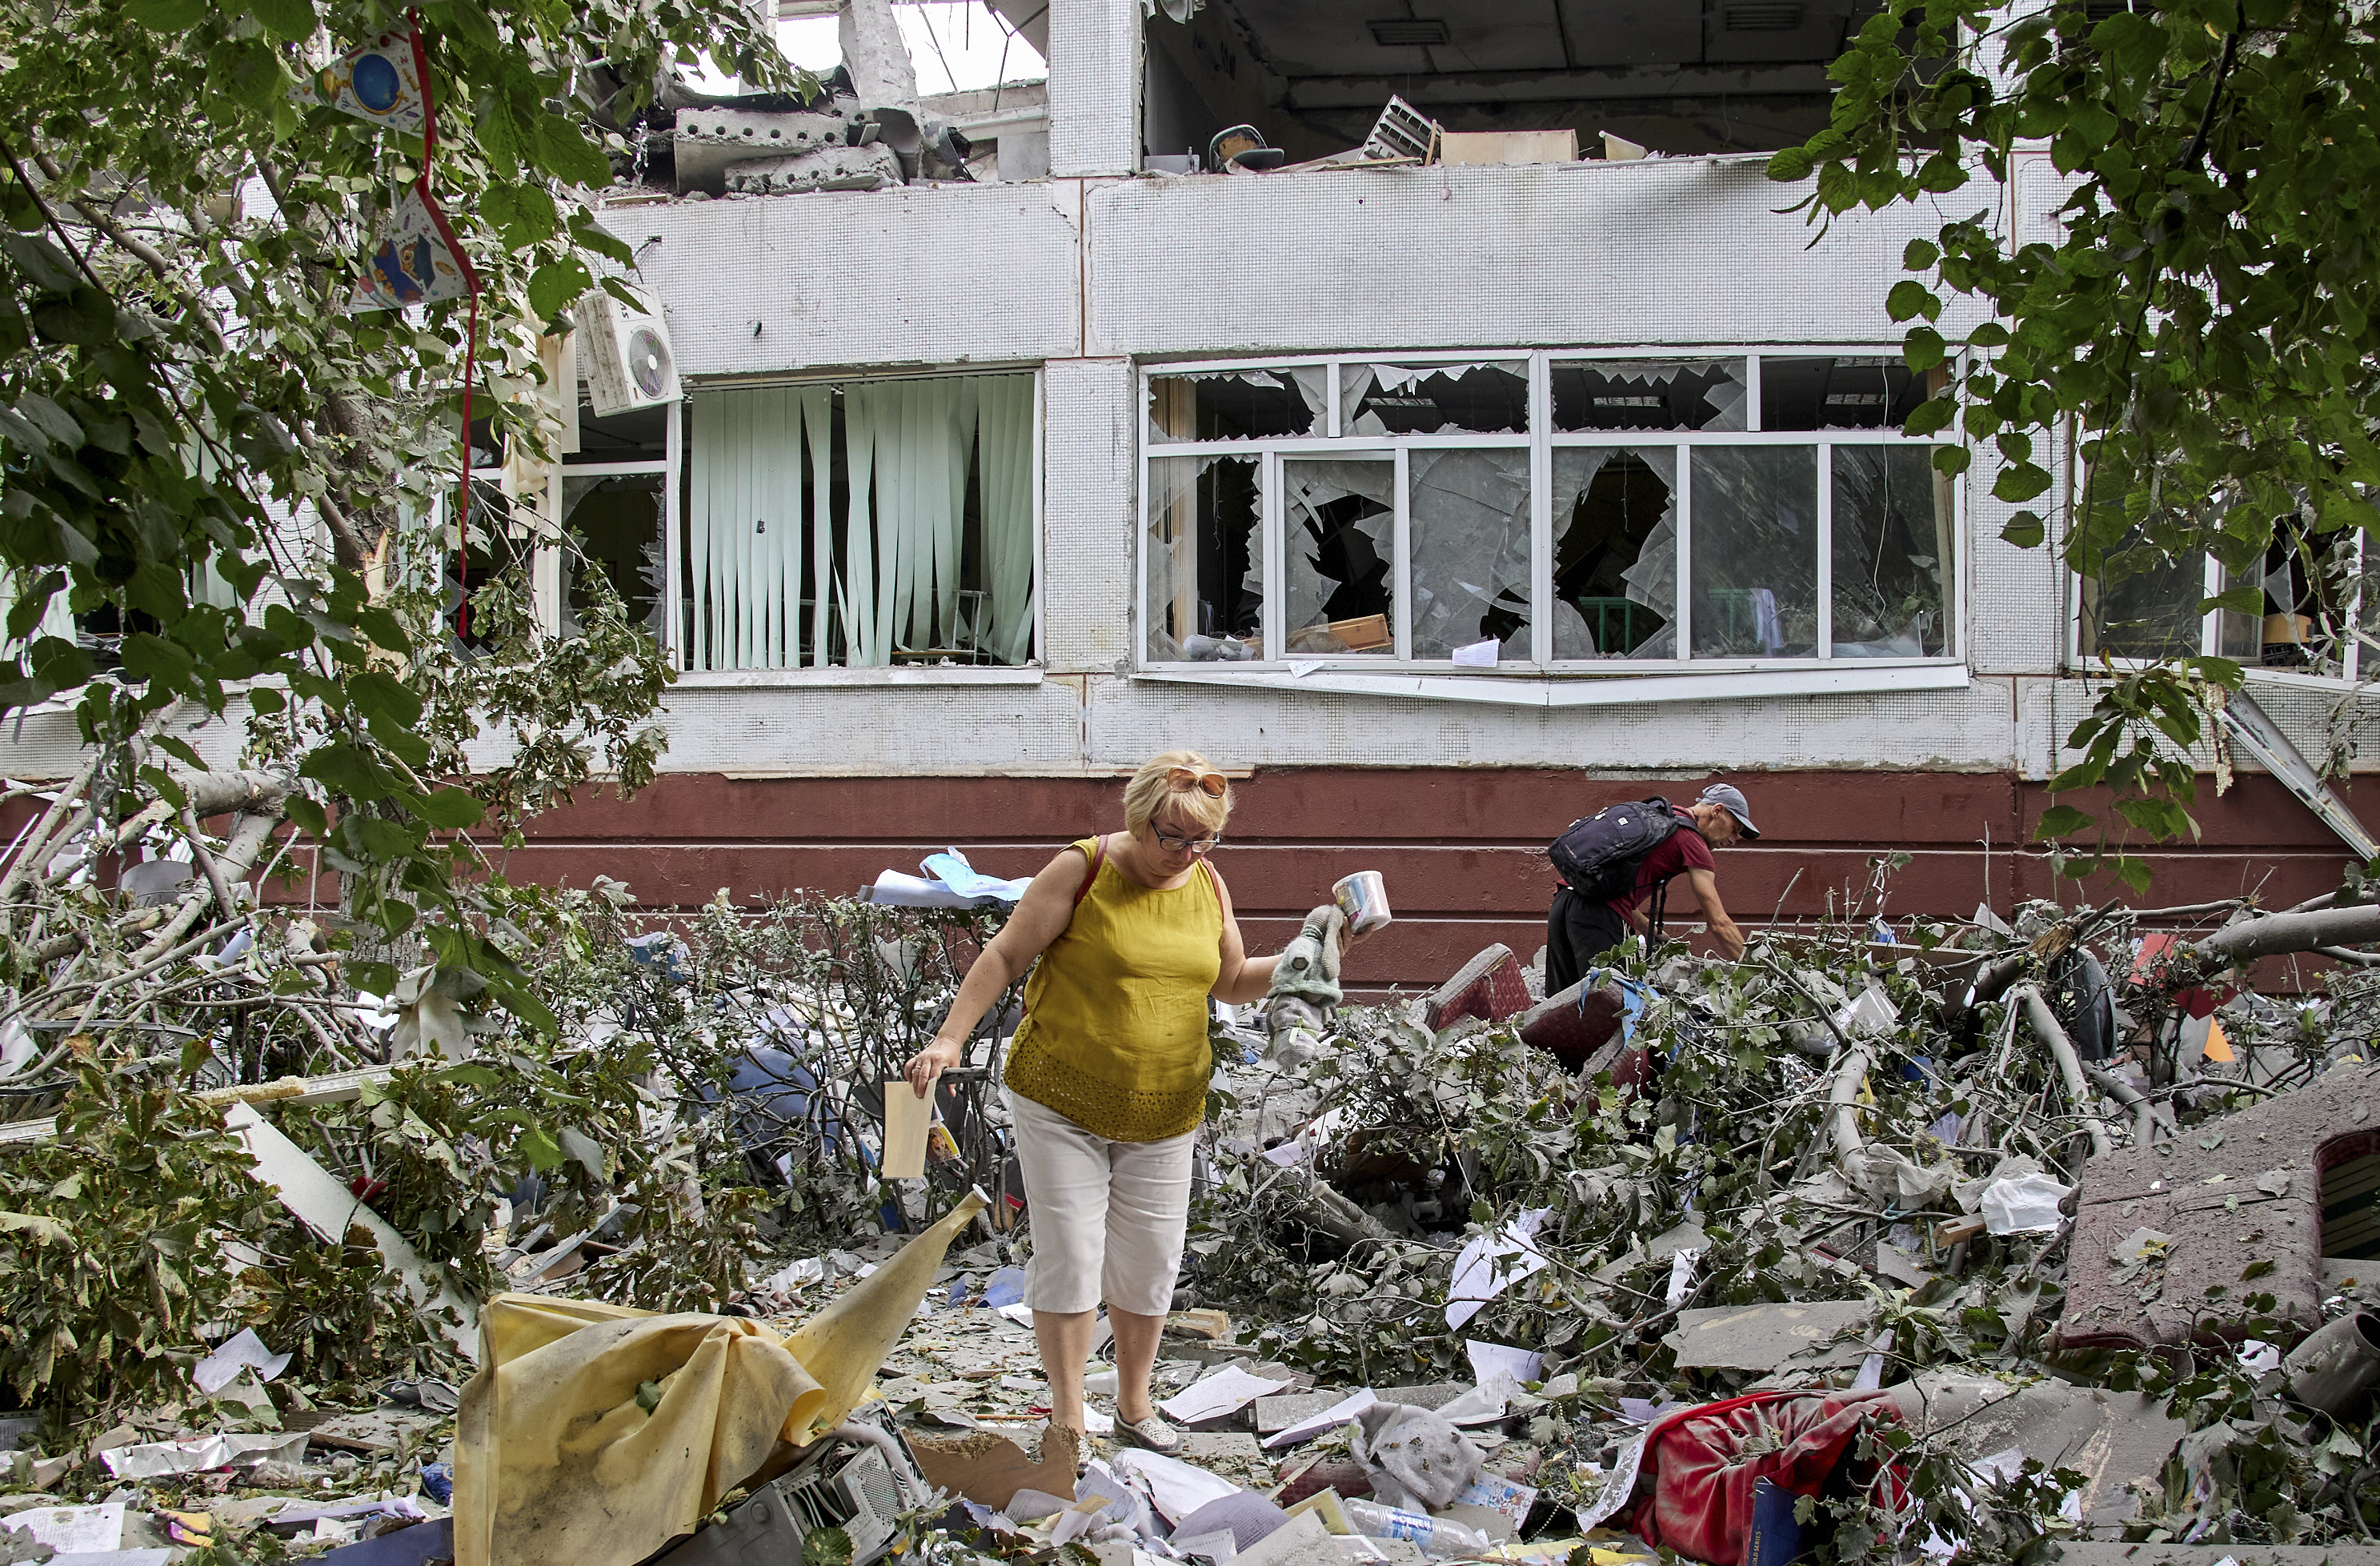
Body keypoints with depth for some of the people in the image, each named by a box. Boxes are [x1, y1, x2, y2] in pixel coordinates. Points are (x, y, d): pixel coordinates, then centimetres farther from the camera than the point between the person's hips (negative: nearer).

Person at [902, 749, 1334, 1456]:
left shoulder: (1208, 886, 4)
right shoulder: (1083, 870, -11)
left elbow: (1232, 981, 17)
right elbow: (1004, 956, -8)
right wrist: (949, 1039, -14)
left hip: (1162, 1113, 4)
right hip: (1060, 1102, -4)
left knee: (1150, 1261, 9)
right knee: (1069, 1255, -4)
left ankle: (1134, 1406, 28)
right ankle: (1067, 1419, 10)